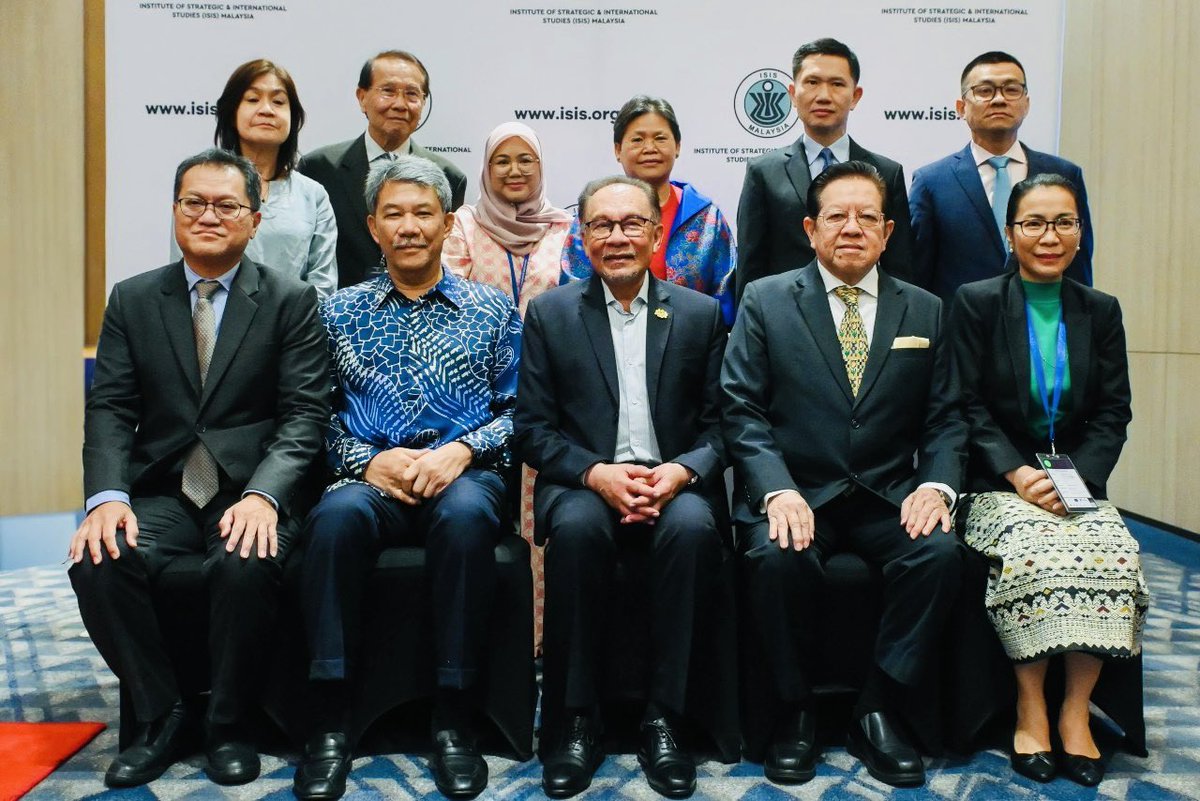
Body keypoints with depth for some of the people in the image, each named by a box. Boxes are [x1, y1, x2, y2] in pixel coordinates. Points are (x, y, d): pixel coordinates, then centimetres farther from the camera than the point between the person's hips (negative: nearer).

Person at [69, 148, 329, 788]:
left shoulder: (291, 300, 2)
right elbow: (109, 409, 4)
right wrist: (107, 496, -14)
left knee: (245, 565, -33)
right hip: (161, 491, 3)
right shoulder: (132, 300, 11)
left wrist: (263, 495, -23)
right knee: (96, 562, -25)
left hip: (252, 492, -3)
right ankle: (161, 717, 0)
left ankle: (228, 725, -5)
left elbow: (304, 413, -6)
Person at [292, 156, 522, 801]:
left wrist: (462, 449, -11)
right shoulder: (342, 311, 17)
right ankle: (330, 722, -24)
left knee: (465, 513, -37)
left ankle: (453, 722, -25)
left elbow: (517, 409, 8)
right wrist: (368, 459, -10)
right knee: (338, 514, -35)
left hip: (465, 474, -1)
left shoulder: (492, 310, 14)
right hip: (372, 477, 1)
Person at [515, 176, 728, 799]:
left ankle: (663, 719, -18)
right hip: (584, 483, 0)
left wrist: (681, 472, -14)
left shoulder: (700, 314, 10)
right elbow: (532, 427, 3)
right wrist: (596, 473, -15)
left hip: (673, 486, 1)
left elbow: (719, 424, 7)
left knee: (692, 528, -33)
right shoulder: (550, 313, 8)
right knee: (575, 527, -34)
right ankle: (576, 718, -17)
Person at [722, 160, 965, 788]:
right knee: (776, 558, -32)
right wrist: (778, 490, -19)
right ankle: (794, 712, -7)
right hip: (795, 494, -2)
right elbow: (741, 409, -3)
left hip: (888, 499, 2)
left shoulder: (925, 311, 12)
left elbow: (945, 418, 9)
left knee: (940, 551, -27)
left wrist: (936, 483, -11)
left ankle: (877, 711, -9)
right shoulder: (765, 301, 4)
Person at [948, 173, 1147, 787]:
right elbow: (969, 406, -2)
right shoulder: (976, 302, 3)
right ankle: (1030, 705, -14)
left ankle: (1075, 709, -12)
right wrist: (1017, 473, -15)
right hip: (999, 483, -3)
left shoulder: (1101, 311, 13)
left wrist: (1075, 477, -10)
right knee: (1036, 553, -32)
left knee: (1113, 555, -27)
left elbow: (1113, 414, 8)